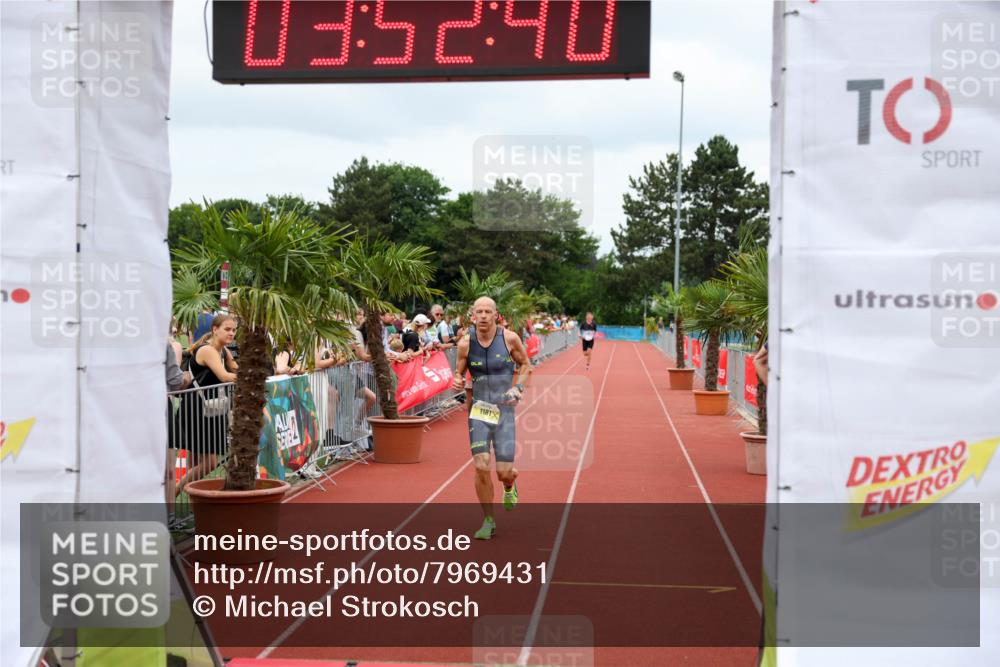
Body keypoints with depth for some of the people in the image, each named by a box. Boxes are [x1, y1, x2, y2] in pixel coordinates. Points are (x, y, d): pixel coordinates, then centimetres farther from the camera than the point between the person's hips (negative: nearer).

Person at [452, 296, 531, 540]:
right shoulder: (465, 343, -4)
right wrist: (456, 382, -15)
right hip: (478, 409, 1)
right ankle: (488, 522, 10)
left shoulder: (509, 338, -6)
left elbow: (524, 364, 9)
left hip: (504, 410, 0)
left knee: (504, 472, -2)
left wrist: (518, 387, -7)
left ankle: (510, 487, 39)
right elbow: (459, 372, 8)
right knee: (481, 467, -9)